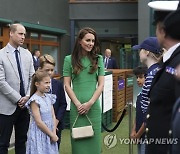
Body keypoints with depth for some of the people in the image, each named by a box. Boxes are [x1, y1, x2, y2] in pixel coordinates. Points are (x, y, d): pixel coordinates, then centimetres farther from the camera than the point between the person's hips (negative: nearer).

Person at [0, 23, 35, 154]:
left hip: (25, 104, 5)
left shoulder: (27, 54, 9)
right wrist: (18, 99, -13)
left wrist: (28, 96, -5)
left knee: (22, 141, 13)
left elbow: (32, 77, 9)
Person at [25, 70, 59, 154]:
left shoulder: (49, 97, 6)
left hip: (50, 133, 6)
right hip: (39, 134, -6)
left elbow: (53, 116, 7)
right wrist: (52, 135, -12)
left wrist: (54, 134, -4)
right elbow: (38, 122, -17)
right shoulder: (35, 100, -14)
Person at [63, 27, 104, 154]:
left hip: (94, 106, 1)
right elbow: (67, 85, 1)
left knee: (93, 140, 5)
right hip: (76, 106, -1)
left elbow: (101, 84, 3)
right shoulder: (70, 59, 3)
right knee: (78, 140, 3)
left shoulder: (98, 59, 6)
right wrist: (78, 104, -8)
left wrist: (90, 103, -8)